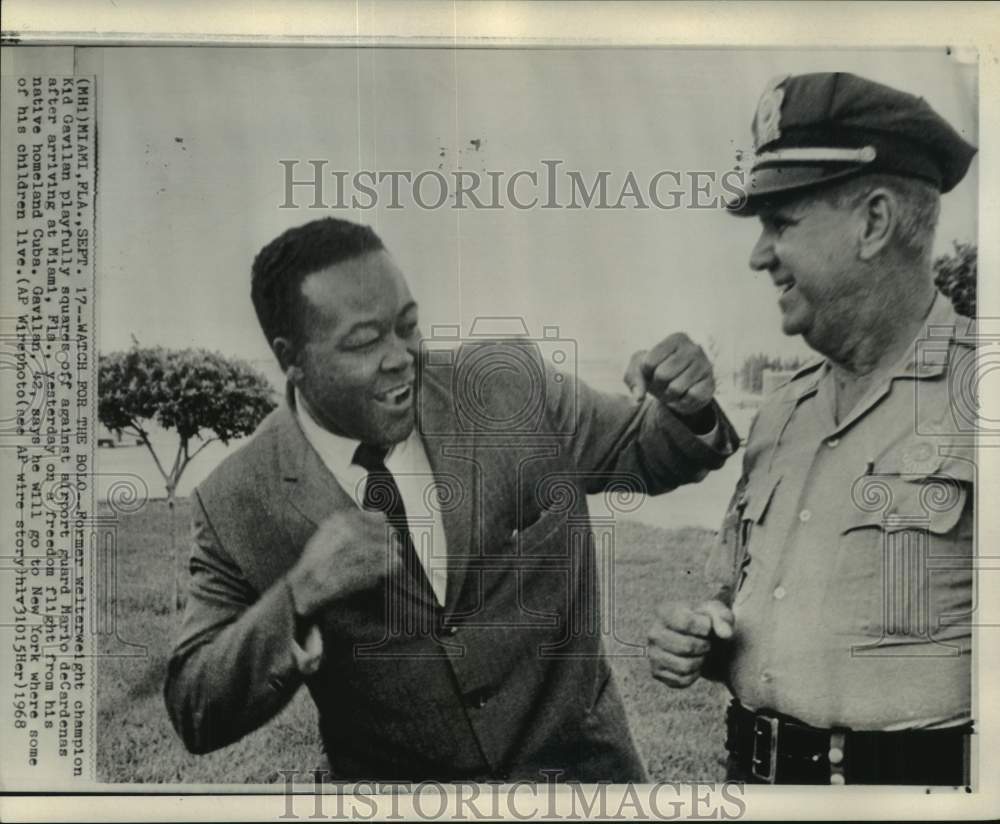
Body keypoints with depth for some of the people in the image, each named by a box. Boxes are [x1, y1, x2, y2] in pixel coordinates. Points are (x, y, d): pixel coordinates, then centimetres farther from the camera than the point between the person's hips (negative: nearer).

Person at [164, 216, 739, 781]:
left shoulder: (512, 381, -14)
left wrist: (687, 414, -21)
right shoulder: (237, 506, -16)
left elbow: (637, 454, 1)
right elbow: (196, 717, -13)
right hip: (391, 776, 0)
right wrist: (299, 598, -29)